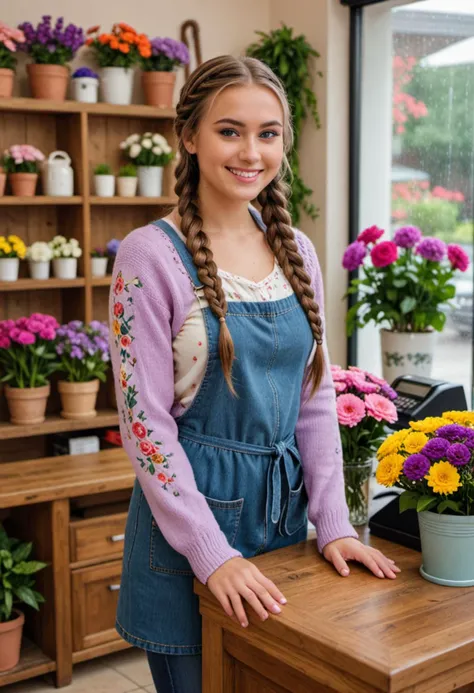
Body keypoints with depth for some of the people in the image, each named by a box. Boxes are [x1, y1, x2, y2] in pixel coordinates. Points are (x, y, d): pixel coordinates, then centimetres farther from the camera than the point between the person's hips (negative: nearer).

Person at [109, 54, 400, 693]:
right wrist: (212, 554, -17)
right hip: (188, 513, -5)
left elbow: (316, 396, 7)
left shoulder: (298, 251, 4)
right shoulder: (151, 255, -13)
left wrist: (333, 522, 1)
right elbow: (144, 419, -14)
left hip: (284, 506, 5)